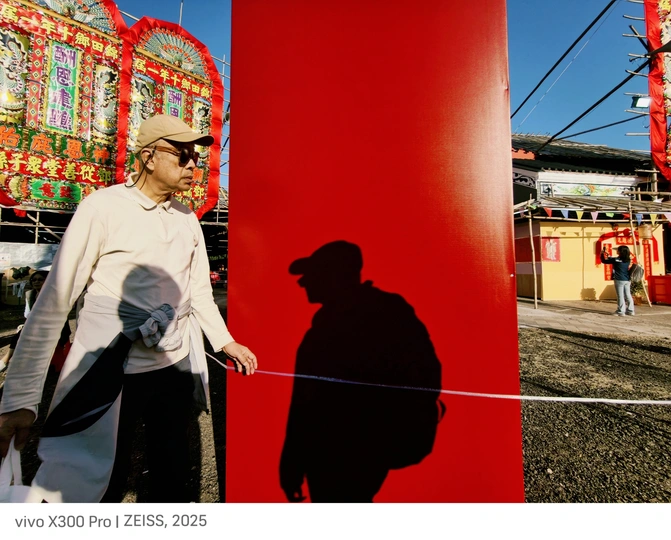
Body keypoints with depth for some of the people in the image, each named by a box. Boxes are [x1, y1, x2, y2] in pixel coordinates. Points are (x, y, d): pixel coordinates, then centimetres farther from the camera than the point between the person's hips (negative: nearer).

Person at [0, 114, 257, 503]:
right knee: (100, 486, 13)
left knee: (173, 478, 19)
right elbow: (53, 304, -10)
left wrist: (225, 340, 9)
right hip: (112, 374, -4)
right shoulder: (103, 208, -10)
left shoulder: (188, 218, 5)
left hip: (177, 367, 5)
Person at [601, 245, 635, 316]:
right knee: (628, 295, 12)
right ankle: (630, 310, 18)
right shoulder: (628, 260, 7)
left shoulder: (616, 260, -13)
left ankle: (621, 311, 2)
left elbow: (604, 261, -7)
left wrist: (602, 254, 8)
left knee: (620, 296, -1)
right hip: (627, 280, 6)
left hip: (619, 280, -6)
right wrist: (608, 256, 27)